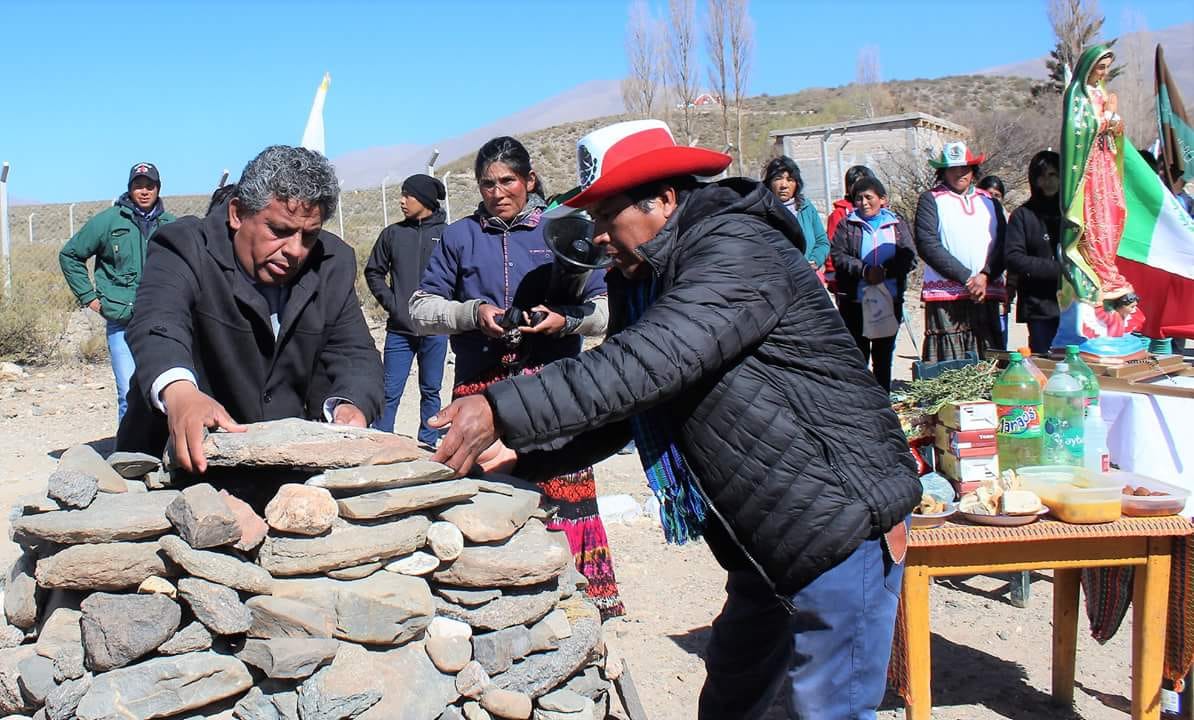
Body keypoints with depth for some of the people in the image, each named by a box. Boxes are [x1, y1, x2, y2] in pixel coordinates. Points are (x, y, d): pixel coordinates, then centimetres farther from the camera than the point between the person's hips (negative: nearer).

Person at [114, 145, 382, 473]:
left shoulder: (333, 264, 1)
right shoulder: (185, 248, -13)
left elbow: (355, 352, 0)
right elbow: (158, 324, -31)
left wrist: (347, 406, -24)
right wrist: (179, 392, -53)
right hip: (185, 459, -1)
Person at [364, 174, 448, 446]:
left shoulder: (446, 235, -2)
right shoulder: (393, 233, 5)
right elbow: (373, 271, 13)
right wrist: (389, 301, 1)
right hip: (399, 329, 1)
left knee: (431, 391, 10)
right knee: (390, 392, 2)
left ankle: (429, 444, 20)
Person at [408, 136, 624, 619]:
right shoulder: (460, 236, 12)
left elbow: (606, 307, 9)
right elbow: (420, 309, 9)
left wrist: (566, 320, -11)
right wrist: (473, 313, -8)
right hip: (481, 385, 2)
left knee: (567, 490, -6)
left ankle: (594, 595, 3)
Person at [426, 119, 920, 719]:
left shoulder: (738, 249, -19)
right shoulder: (641, 281, 10)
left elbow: (646, 363, -32)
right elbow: (615, 413, 8)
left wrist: (503, 411, -34)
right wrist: (518, 451, -7)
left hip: (840, 518, -9)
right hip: (767, 535, 9)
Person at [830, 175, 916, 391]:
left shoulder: (897, 224, 9)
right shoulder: (847, 225, 5)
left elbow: (909, 258, -3)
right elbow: (838, 256, -7)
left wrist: (885, 271, -18)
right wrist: (864, 271, -20)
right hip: (855, 302, -2)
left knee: (884, 355, 11)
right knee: (858, 354, 0)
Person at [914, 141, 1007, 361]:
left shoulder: (990, 202, 18)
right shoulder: (931, 200, 5)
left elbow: (1002, 246, 9)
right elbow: (928, 246, -6)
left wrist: (985, 276, -9)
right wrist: (967, 278, -9)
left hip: (986, 295, 4)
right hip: (945, 296, -4)